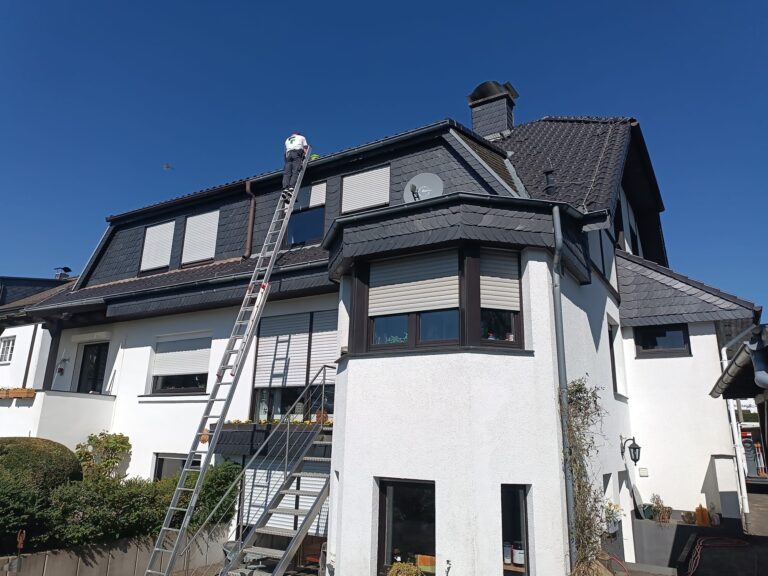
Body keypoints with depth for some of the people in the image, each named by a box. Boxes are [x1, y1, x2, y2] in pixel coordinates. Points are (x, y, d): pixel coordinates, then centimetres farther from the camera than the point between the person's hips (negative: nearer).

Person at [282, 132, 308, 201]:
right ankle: (291, 188, -36)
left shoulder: (287, 140, 36)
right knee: (295, 172, -17)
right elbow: (305, 149, 17)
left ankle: (285, 189, -30)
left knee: (287, 173, -10)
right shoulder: (301, 137, 28)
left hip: (288, 154, 3)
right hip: (297, 153, -3)